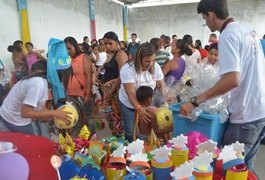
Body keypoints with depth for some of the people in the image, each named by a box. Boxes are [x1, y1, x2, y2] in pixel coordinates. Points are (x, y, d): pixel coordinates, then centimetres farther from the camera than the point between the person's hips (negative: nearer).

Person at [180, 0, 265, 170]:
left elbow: (232, 80, -27)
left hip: (247, 114, -9)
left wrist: (195, 101, -25)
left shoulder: (228, 35, -16)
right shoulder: (249, 31, 11)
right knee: (245, 165, 20)